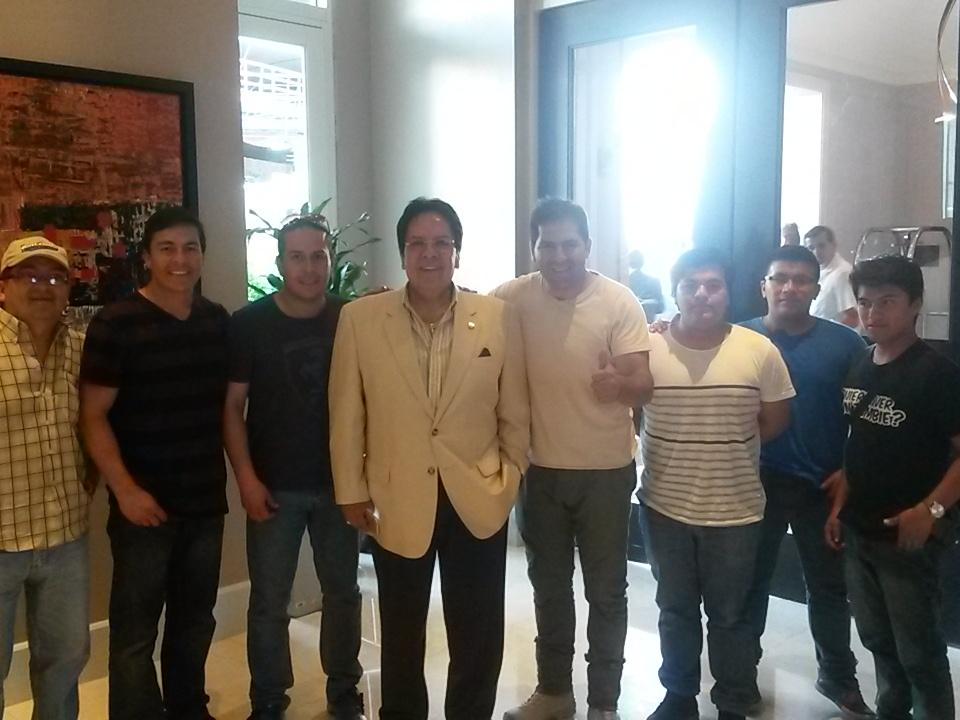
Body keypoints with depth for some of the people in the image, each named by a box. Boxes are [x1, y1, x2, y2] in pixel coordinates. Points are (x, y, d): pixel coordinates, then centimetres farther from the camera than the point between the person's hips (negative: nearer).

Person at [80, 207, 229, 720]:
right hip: (145, 505, -5)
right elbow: (93, 415, -11)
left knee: (196, 621, 18)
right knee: (135, 631, 5)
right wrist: (124, 489, -19)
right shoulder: (115, 324, -9)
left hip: (206, 501, 5)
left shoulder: (219, 322, 5)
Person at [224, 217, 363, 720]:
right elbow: (232, 406, -3)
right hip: (274, 486, -1)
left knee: (343, 591, 13)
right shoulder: (249, 323, -5)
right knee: (268, 600, 7)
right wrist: (246, 478, -9)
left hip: (339, 482, 1)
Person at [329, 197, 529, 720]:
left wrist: (512, 476, 6)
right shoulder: (359, 318, -5)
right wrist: (351, 490, 0)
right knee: (401, 632, 18)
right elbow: (347, 413, -1)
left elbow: (515, 410, 4)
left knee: (478, 635, 13)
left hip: (478, 499, 1)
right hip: (398, 500, 0)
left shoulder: (500, 318, -4)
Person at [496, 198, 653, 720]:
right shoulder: (512, 298, -6)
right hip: (539, 469, 3)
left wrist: (619, 385, -36)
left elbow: (644, 387, -15)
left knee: (606, 592, 10)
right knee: (548, 587, 18)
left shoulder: (620, 302, -12)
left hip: (606, 471, -2)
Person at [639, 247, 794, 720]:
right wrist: (675, 447, -4)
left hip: (735, 508, -1)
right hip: (664, 506, 1)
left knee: (729, 615, 15)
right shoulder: (648, 348, -8)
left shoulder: (759, 351, -7)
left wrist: (727, 446, -2)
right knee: (675, 610, 18)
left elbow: (775, 422, 2)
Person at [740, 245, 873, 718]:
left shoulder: (845, 344, -5)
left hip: (824, 486, 1)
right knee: (751, 581, 14)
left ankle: (838, 677, 35)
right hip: (758, 482, -1)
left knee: (829, 586, 16)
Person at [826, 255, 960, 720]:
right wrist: (839, 507, 11)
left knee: (919, 649, 6)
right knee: (877, 639, 20)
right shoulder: (859, 370, 6)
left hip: (908, 534, -7)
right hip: (859, 530, 7)